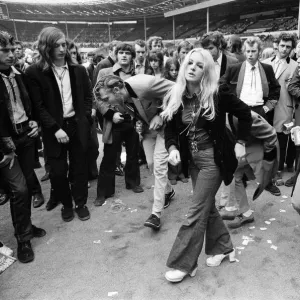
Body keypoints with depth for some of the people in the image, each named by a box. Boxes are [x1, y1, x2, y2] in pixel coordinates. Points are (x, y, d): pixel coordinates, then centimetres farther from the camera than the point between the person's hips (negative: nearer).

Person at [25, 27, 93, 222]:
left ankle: (81, 203, 27)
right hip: (54, 129, -2)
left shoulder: (78, 70, 3)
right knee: (58, 171, 5)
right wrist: (55, 128, -15)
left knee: (79, 167, 9)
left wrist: (86, 119, -1)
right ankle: (66, 204, 27)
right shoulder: (35, 73, -7)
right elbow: (38, 106, -8)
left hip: (77, 125, 2)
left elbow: (88, 96, 11)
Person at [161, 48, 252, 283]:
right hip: (193, 158, 6)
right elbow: (171, 128, 4)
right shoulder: (175, 96, -1)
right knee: (207, 206, 17)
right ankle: (223, 247, 38)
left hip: (213, 157, -6)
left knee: (197, 211, -2)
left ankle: (184, 264, 11)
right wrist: (172, 147, -14)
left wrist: (240, 142, -7)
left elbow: (245, 113, -4)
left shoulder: (217, 93, -14)